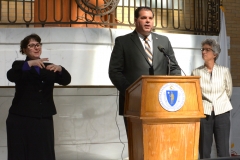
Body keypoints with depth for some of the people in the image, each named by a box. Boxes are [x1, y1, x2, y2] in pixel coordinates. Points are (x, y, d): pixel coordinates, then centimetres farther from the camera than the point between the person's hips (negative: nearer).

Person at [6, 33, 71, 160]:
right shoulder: (20, 65, 6)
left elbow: (66, 80, 3)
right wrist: (30, 64, -29)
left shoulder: (48, 67, 15)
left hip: (44, 120, 3)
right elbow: (11, 76, -16)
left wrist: (60, 69, -17)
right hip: (21, 120, -2)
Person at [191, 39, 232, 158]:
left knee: (223, 152, 0)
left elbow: (228, 92, 13)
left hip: (222, 113, 0)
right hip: (204, 113, 0)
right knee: (204, 151, 4)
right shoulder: (196, 72, -1)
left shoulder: (224, 71, 0)